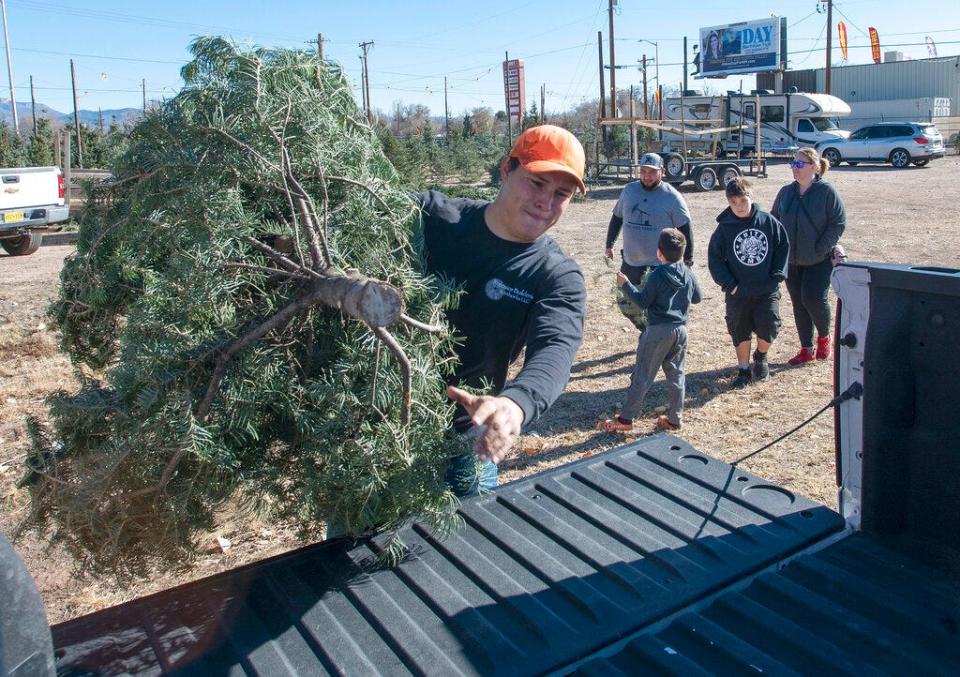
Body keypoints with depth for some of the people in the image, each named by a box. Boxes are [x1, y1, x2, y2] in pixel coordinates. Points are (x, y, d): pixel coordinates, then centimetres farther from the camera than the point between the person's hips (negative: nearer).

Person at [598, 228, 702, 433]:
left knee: (642, 376, -1)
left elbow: (643, 302, -10)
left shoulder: (657, 275, -13)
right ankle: (674, 419, 18)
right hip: (681, 329, 6)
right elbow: (697, 297, 16)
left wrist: (626, 284, -1)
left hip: (659, 331, -6)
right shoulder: (688, 273, 4)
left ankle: (626, 419, 4)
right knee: (676, 375, 13)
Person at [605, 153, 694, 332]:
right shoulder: (629, 190, 3)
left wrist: (688, 260, -5)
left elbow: (685, 230, -5)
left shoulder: (672, 197, -10)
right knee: (625, 302, 15)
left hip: (660, 265, -5)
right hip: (630, 262, 5)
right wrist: (609, 245, 18)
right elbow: (617, 218, 15)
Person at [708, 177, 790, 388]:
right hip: (738, 292, 0)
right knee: (740, 331, 7)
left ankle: (761, 356, 23)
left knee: (768, 326, -8)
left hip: (767, 289, 0)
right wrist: (729, 285, -8)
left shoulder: (769, 222, -2)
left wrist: (777, 276, -3)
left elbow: (783, 247, 6)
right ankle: (744, 370, 25)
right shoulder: (724, 228, -5)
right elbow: (714, 259, -1)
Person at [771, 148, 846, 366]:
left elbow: (838, 223, -10)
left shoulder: (826, 191, -9)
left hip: (819, 261, -5)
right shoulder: (786, 192, 5)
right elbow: (774, 220, 14)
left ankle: (824, 336, 18)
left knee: (813, 299, -13)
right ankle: (807, 350, 21)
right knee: (799, 303, 8)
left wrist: (820, 249, -15)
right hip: (792, 261, 5)